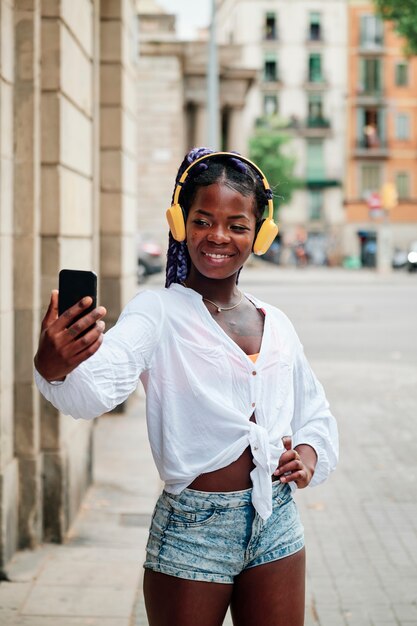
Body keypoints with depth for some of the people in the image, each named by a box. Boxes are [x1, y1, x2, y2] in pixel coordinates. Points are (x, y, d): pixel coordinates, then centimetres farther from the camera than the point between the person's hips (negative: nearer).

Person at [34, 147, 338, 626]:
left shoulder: (276, 324, 8)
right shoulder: (159, 312, -9)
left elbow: (316, 415, 21)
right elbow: (99, 386, -28)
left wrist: (309, 454, -1)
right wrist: (53, 367, -51)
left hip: (276, 528, 5)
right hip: (192, 529, -5)